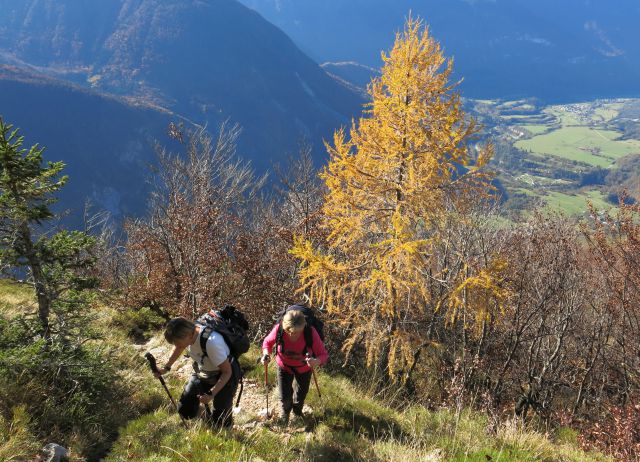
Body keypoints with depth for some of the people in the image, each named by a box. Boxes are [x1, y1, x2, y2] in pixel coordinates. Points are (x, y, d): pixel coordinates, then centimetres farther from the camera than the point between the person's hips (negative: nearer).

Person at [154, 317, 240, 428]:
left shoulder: (212, 343, -41)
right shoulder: (187, 332, -21)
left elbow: (227, 372, -27)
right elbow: (179, 348, 7)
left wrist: (211, 394, -33)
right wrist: (166, 367, 2)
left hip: (224, 376, -6)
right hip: (203, 372, 6)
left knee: (219, 422, -4)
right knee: (185, 410, 6)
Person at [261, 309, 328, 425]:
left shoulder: (311, 332, -37)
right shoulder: (278, 329, -34)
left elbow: (324, 354, -30)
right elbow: (268, 342, -11)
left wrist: (316, 362, -52)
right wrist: (266, 354, -32)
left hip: (304, 367, 0)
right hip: (284, 366, 0)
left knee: (301, 394, 21)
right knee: (285, 397, 4)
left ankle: (297, 412, 60)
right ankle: (285, 412, 45)